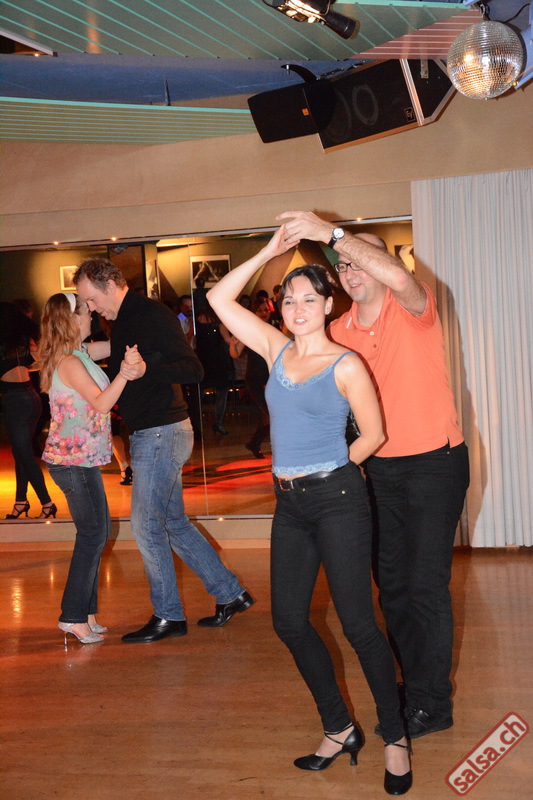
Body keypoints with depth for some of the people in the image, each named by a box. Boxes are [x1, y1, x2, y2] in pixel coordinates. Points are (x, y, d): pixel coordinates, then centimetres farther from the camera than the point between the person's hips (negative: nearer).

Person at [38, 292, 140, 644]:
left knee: (96, 533, 12)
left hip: (80, 458, 10)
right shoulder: (70, 362, -17)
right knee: (93, 533, -7)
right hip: (74, 460, -10)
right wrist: (123, 375, -36)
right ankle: (74, 616, -2)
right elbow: (101, 403, -24)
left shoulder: (77, 355, 13)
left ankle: (84, 613, 18)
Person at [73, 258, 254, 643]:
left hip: (161, 434, -10)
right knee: (174, 523, 14)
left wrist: (147, 369, -34)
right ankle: (230, 593, 22)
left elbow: (193, 369, -22)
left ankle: (168, 616, 11)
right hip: (150, 434, 10)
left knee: (147, 526, -2)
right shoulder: (124, 321, 14)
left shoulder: (152, 314, -15)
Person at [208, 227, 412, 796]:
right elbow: (220, 299, 8)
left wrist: (328, 471, 5)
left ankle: (394, 738, 12)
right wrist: (269, 252, 4)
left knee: (357, 624, -4)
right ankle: (339, 730, 23)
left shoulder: (345, 366, -7)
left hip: (336, 499, -6)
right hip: (290, 503, 6)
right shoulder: (277, 350, 8)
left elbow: (373, 434, 0)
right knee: (289, 621, 8)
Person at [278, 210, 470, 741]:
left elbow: (398, 277, -34)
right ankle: (415, 686, 26)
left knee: (426, 583, -5)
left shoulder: (412, 308, -10)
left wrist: (331, 233, -34)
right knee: (391, 582, 11)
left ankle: (431, 703, 7)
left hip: (434, 461, -6)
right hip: (380, 466, 6)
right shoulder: (339, 331, 6)